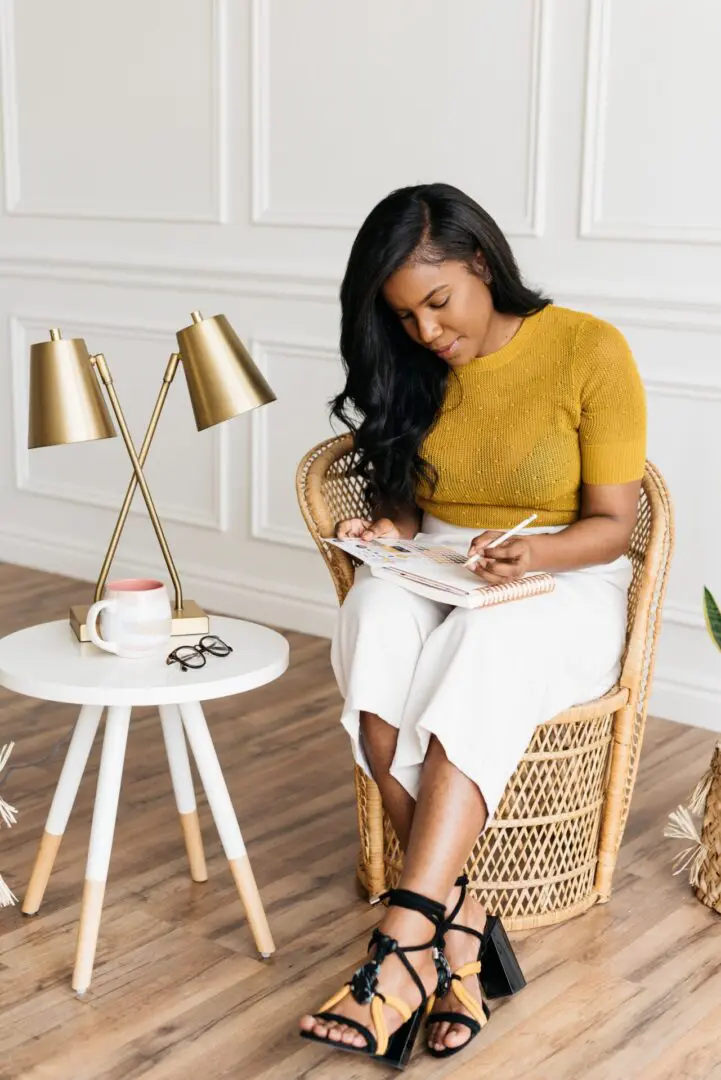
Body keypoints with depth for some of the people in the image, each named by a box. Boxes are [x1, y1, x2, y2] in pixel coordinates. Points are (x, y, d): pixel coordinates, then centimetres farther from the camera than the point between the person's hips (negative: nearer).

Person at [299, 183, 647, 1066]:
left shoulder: (590, 351, -8)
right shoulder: (411, 368, 5)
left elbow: (611, 525, -8)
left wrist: (533, 554, -28)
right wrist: (390, 529, -10)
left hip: (561, 586, -3)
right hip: (434, 575, 4)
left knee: (482, 646, -39)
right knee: (374, 618, -33)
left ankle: (402, 948, -43)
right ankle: (458, 926, -34)